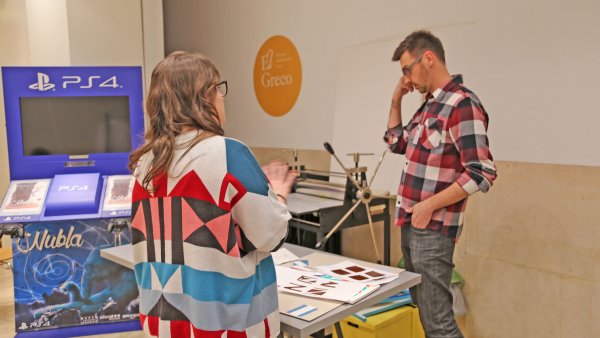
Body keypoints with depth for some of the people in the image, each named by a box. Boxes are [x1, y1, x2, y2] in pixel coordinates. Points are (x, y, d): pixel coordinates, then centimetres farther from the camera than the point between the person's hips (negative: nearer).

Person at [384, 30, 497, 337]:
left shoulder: (462, 104, -16)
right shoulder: (430, 105, 12)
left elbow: (482, 174, -21)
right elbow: (396, 144, 23)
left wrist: (429, 205, -18)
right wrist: (396, 101, 12)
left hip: (433, 229, -9)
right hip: (410, 225, 9)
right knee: (422, 309, 18)